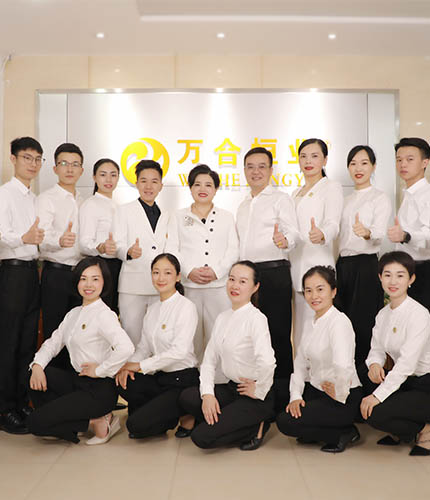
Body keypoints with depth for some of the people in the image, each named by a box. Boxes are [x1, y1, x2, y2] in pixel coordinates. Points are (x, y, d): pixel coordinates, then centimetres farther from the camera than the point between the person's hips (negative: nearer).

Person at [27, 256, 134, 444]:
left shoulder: (104, 314, -16)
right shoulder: (74, 313, 12)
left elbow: (126, 348, -32)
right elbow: (53, 342, 14)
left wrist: (100, 370, -20)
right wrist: (37, 365, -5)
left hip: (99, 390, -8)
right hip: (78, 380, 8)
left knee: (36, 423, -12)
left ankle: (96, 422, 1)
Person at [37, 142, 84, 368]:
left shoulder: (83, 201, 15)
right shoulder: (46, 199, -5)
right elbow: (43, 238, -19)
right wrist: (60, 240, -39)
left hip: (80, 273, 6)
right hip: (56, 273, -6)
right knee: (54, 332, -1)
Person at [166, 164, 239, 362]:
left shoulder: (226, 217, 15)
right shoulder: (179, 216, 14)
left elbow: (233, 249, 6)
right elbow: (172, 249, 6)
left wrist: (216, 271, -10)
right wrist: (189, 271, -10)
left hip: (219, 285, 0)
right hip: (188, 286, 0)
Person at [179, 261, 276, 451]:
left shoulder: (256, 318, -18)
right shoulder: (222, 318, 8)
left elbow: (267, 363, -33)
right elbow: (209, 360, 6)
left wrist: (259, 391, -18)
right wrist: (207, 394, -7)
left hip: (253, 395, -7)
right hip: (232, 388, 7)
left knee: (201, 437, -15)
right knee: (187, 397, -15)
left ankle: (256, 428, 5)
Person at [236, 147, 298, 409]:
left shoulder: (281, 198, 1)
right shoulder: (243, 205, 22)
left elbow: (293, 232, -11)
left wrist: (284, 240, -33)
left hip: (273, 272, -7)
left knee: (278, 333, -4)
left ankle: (282, 394, 5)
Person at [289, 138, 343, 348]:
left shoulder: (331, 187, -2)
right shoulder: (296, 193, 21)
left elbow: (333, 224, -18)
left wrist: (321, 235, -38)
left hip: (317, 265, -7)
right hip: (296, 266, 7)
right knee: (300, 329, 9)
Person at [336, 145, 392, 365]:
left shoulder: (380, 198, -1)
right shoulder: (346, 200, 18)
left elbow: (380, 233, -17)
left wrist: (367, 232, -40)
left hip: (366, 266, -6)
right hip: (343, 266, 6)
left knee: (363, 324, -6)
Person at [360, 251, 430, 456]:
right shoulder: (383, 314, 5)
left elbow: (407, 363, -26)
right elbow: (377, 348, 9)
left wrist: (378, 395, -26)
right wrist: (374, 363, -16)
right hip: (404, 381, 8)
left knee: (376, 414, -22)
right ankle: (401, 431, 13)